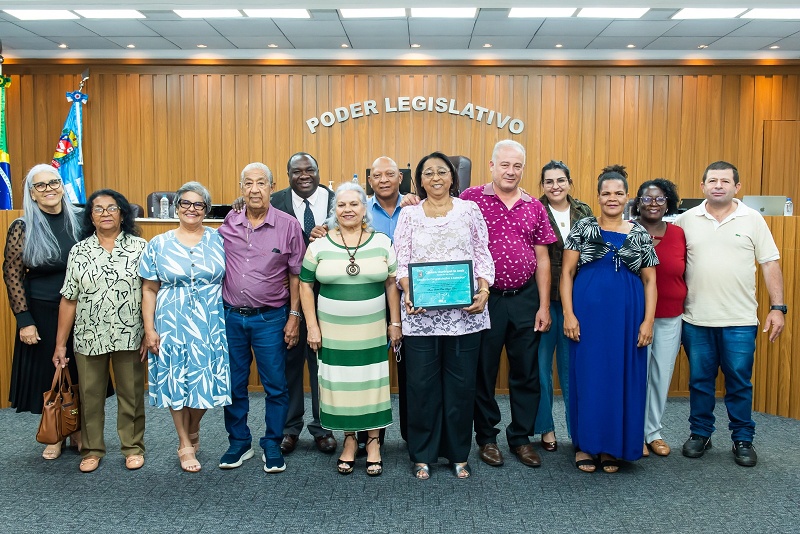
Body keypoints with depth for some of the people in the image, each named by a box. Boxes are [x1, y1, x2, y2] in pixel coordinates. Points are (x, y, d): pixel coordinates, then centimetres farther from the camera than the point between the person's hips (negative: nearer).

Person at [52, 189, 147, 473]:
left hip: (129, 336, -2)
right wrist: (60, 344, 3)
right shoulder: (79, 251, 4)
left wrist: (150, 333, -8)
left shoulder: (139, 247, -1)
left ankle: (133, 447, 24)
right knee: (90, 394, 10)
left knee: (131, 393, 8)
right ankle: (92, 449, 27)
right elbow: (69, 300, 4)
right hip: (89, 338, 2)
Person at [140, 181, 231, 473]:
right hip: (172, 325, 0)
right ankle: (185, 444, 22)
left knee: (205, 381, 6)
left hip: (210, 326, 0)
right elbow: (149, 290, 2)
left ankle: (193, 430, 34)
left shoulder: (218, 240, 3)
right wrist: (149, 329, -3)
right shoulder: (159, 245, 3)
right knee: (176, 382, 6)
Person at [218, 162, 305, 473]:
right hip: (231, 316, 3)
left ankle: (272, 446, 22)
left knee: (275, 386, 5)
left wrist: (294, 316, -3)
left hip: (270, 318, -2)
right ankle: (239, 443, 29)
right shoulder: (227, 225, 2)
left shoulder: (288, 226, -4)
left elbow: (296, 274, -1)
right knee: (234, 385, 12)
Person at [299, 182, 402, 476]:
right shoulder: (319, 246, 1)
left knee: (372, 384, 5)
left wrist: (395, 323, 0)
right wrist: (312, 327, -2)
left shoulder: (382, 243, 1)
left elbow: (392, 284, 3)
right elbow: (306, 286, 3)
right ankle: (349, 440, 24)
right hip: (333, 332, 1)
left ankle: (373, 442, 19)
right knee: (340, 385, 7)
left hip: (372, 332, 0)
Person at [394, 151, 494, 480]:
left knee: (461, 382, 7)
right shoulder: (409, 214, 8)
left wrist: (483, 290, -8)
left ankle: (458, 454, 23)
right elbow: (401, 261, 3)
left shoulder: (469, 210, 9)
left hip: (464, 310, 1)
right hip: (420, 312, 0)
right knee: (421, 383, 3)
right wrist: (407, 292, -15)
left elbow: (483, 256, 7)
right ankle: (422, 455, 19)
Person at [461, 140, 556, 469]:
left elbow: (542, 259, 7)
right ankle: (486, 436, 25)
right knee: (483, 370, 9)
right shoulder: (471, 199, -3)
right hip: (485, 298, -3)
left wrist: (544, 306, 4)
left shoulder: (534, 208, 6)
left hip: (525, 298, 3)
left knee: (526, 372, 10)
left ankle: (521, 437, 26)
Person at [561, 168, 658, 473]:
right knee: (587, 376, 3)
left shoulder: (640, 235, 8)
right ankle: (584, 445, 17)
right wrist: (568, 314, -8)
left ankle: (612, 447, 21)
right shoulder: (583, 228, 3)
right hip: (588, 313, -2)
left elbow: (650, 280, 8)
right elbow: (567, 272, 0)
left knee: (622, 377, 6)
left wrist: (648, 321, -1)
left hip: (627, 316, 2)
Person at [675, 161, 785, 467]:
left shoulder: (752, 220, 2)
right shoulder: (687, 220, 3)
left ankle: (743, 439, 23)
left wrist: (777, 308, -3)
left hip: (740, 321, -1)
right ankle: (700, 434, 26)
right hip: (696, 320, 1)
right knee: (699, 381, 11)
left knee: (739, 383, 7)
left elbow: (770, 265, 2)